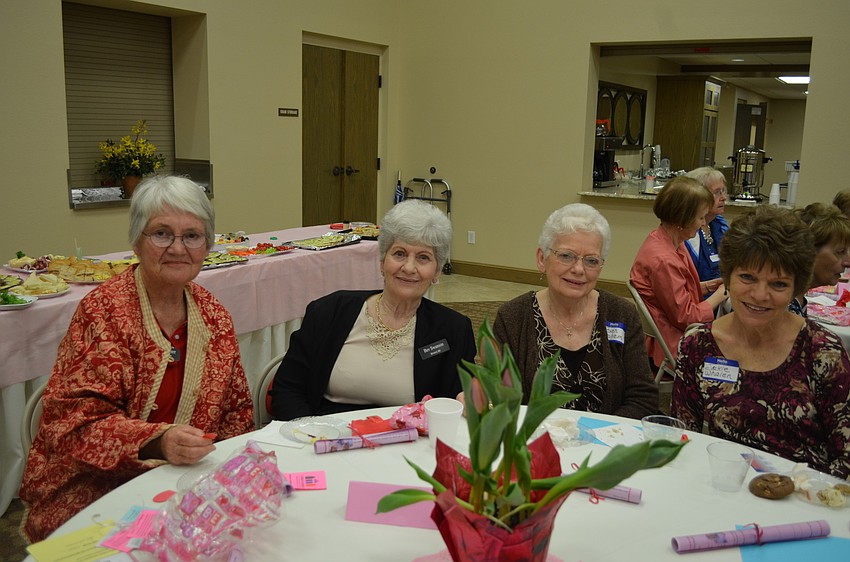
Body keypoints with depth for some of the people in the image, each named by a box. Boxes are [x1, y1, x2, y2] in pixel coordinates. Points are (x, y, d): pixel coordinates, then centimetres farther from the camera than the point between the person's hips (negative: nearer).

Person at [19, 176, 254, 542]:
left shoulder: (213, 315, 5)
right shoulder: (102, 312, -10)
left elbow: (236, 412, 13)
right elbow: (74, 422, -16)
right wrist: (157, 443, -32)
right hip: (95, 492, -5)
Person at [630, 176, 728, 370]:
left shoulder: (673, 243, 4)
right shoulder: (663, 260, -26)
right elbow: (685, 317, -18)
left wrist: (708, 286, 3)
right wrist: (721, 293, -8)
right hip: (668, 345, -9)